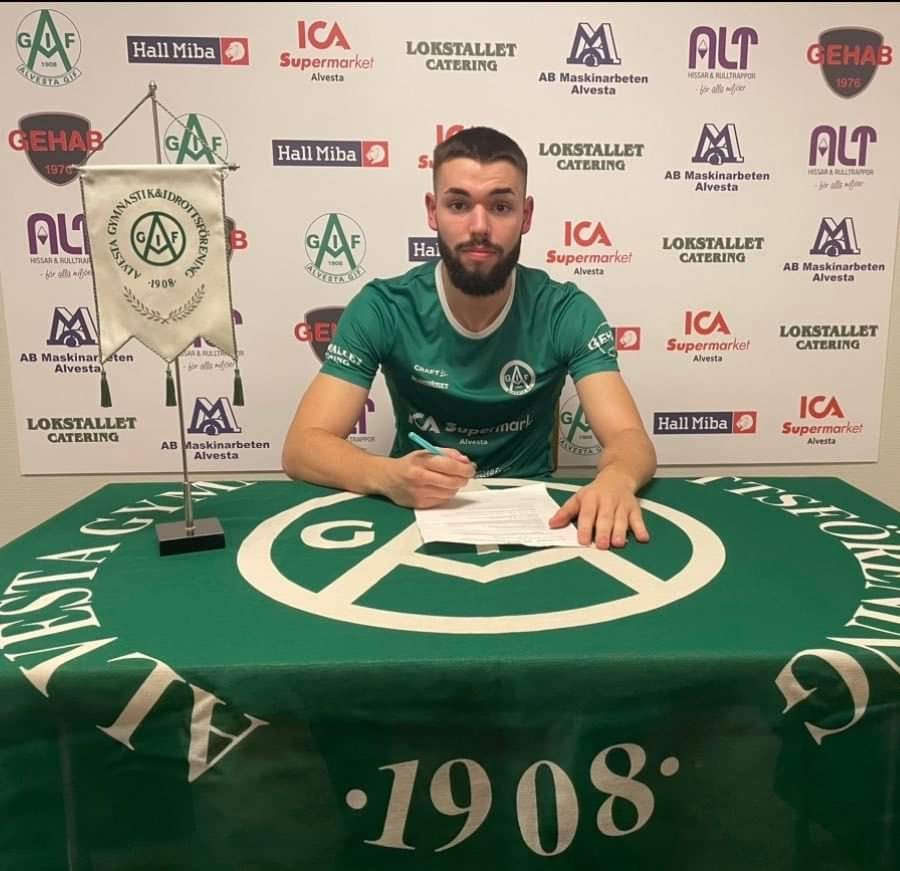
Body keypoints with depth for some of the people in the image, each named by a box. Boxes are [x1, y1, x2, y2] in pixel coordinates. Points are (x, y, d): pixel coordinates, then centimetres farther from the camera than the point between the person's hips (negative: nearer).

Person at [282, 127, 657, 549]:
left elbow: (632, 440, -18)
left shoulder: (568, 312, -10)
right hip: (417, 510, -1)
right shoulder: (381, 308, -12)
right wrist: (388, 476, -38)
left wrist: (616, 479, -42)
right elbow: (302, 446, -17)